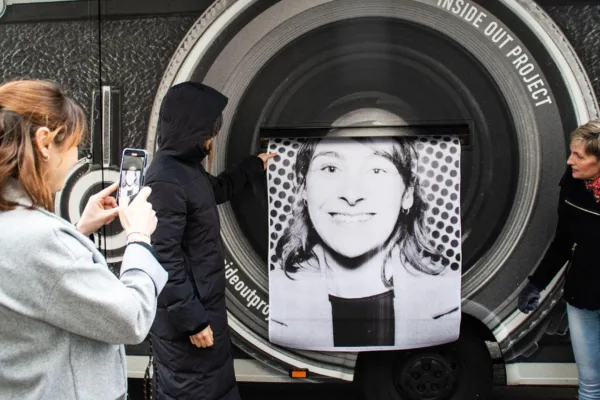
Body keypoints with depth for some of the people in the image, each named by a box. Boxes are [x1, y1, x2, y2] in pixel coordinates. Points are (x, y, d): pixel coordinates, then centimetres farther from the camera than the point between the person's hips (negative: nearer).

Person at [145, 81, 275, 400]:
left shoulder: (186, 166, 7)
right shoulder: (165, 180, -23)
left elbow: (217, 189, 31)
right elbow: (165, 259, -24)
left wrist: (255, 166, 36)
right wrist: (191, 319, -21)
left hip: (203, 303, 10)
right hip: (185, 312, -10)